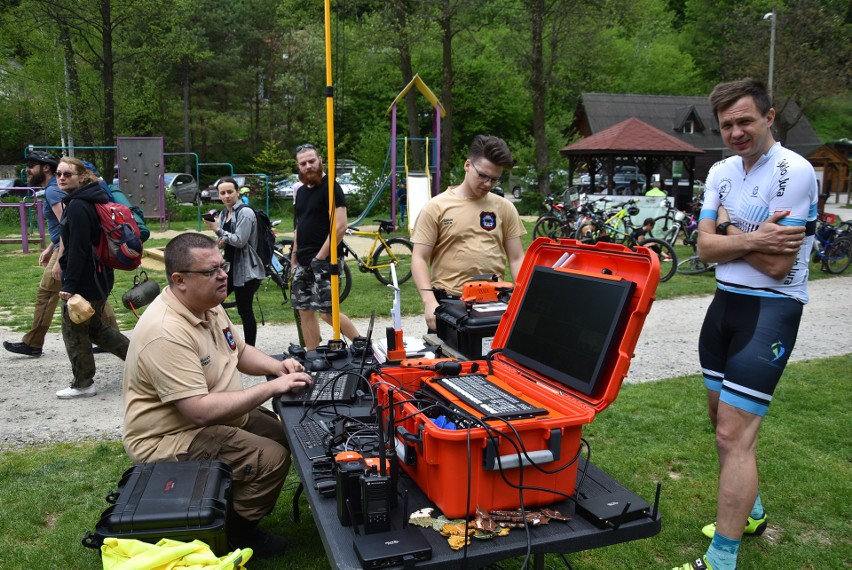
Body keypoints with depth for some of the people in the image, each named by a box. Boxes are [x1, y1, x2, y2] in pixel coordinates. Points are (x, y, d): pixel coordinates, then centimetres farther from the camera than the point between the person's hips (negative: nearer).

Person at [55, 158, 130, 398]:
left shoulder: (77, 206, -18)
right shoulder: (91, 200, 12)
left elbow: (78, 248, -23)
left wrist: (69, 284, -22)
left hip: (83, 280, -10)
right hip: (98, 277, 10)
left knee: (74, 332, 4)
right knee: (95, 326, 21)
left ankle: (82, 384, 16)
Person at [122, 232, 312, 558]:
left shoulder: (208, 305, -1)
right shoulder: (167, 333, -31)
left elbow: (239, 350, 13)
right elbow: (201, 410, -34)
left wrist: (276, 366, -7)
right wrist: (271, 387, -31)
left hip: (212, 414, 10)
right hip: (169, 438, -10)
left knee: (286, 435, 10)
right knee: (272, 458, -20)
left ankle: (236, 509, 23)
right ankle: (235, 534, 4)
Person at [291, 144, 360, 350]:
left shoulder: (331, 187, -9)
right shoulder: (301, 191, 16)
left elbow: (340, 226, -18)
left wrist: (320, 257, -18)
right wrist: (294, 258, 16)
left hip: (324, 261, -8)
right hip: (304, 262, 8)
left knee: (326, 312, -10)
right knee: (305, 311, 9)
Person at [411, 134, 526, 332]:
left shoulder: (504, 208, 7)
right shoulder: (436, 207, -1)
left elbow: (516, 259, 8)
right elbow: (419, 259, -4)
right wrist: (430, 301, -16)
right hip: (448, 302, -2)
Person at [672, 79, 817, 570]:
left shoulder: (795, 173, -15)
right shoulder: (722, 172, 7)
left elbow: (777, 265, -19)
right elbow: (705, 247, -3)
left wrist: (730, 230, -8)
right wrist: (752, 239, -18)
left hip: (770, 309, -8)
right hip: (726, 302, 8)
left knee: (734, 436, -11)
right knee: (724, 416, 19)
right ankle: (750, 513, 42)